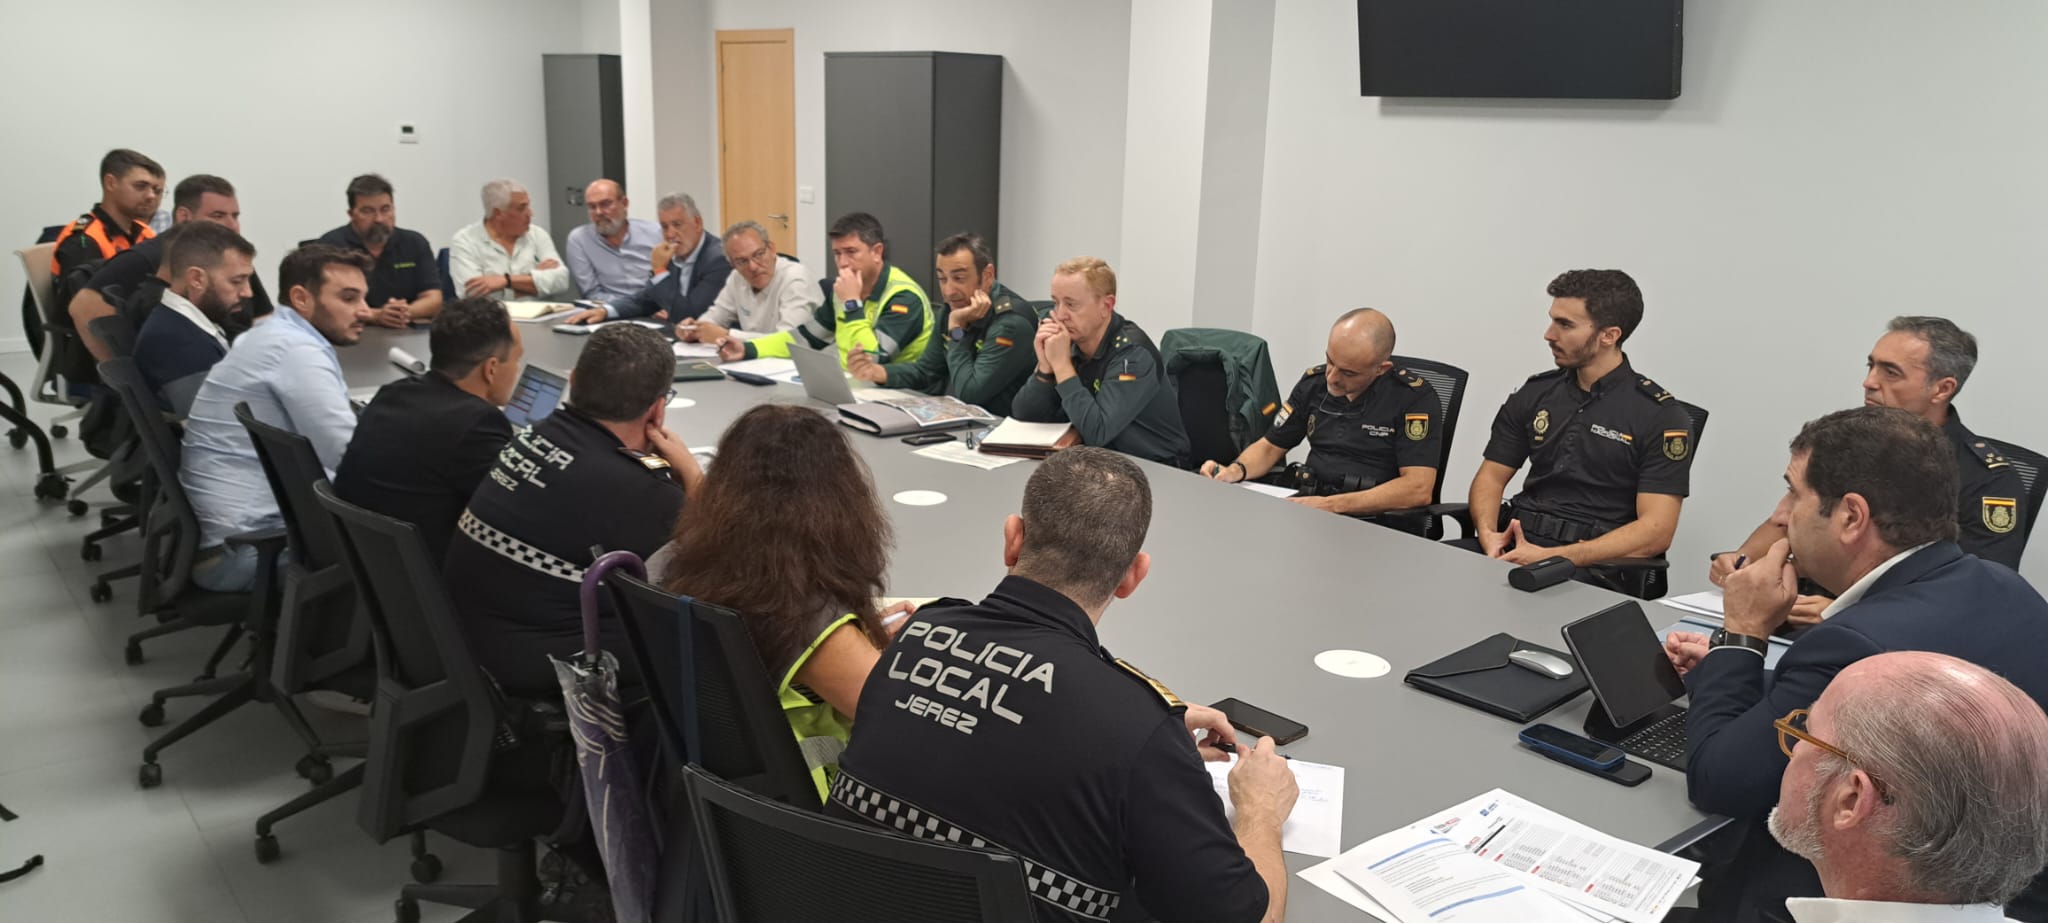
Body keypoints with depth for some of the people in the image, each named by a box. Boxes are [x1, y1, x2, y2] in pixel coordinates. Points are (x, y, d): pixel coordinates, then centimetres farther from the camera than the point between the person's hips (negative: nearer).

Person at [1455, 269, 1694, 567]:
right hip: (1513, 546, 5)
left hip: (1590, 564, -5)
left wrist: (1554, 558, -20)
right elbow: (1492, 476, 14)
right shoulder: (1535, 393, 13)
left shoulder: (1661, 416, -2)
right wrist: (1488, 534, -9)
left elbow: (1656, 531, -10)